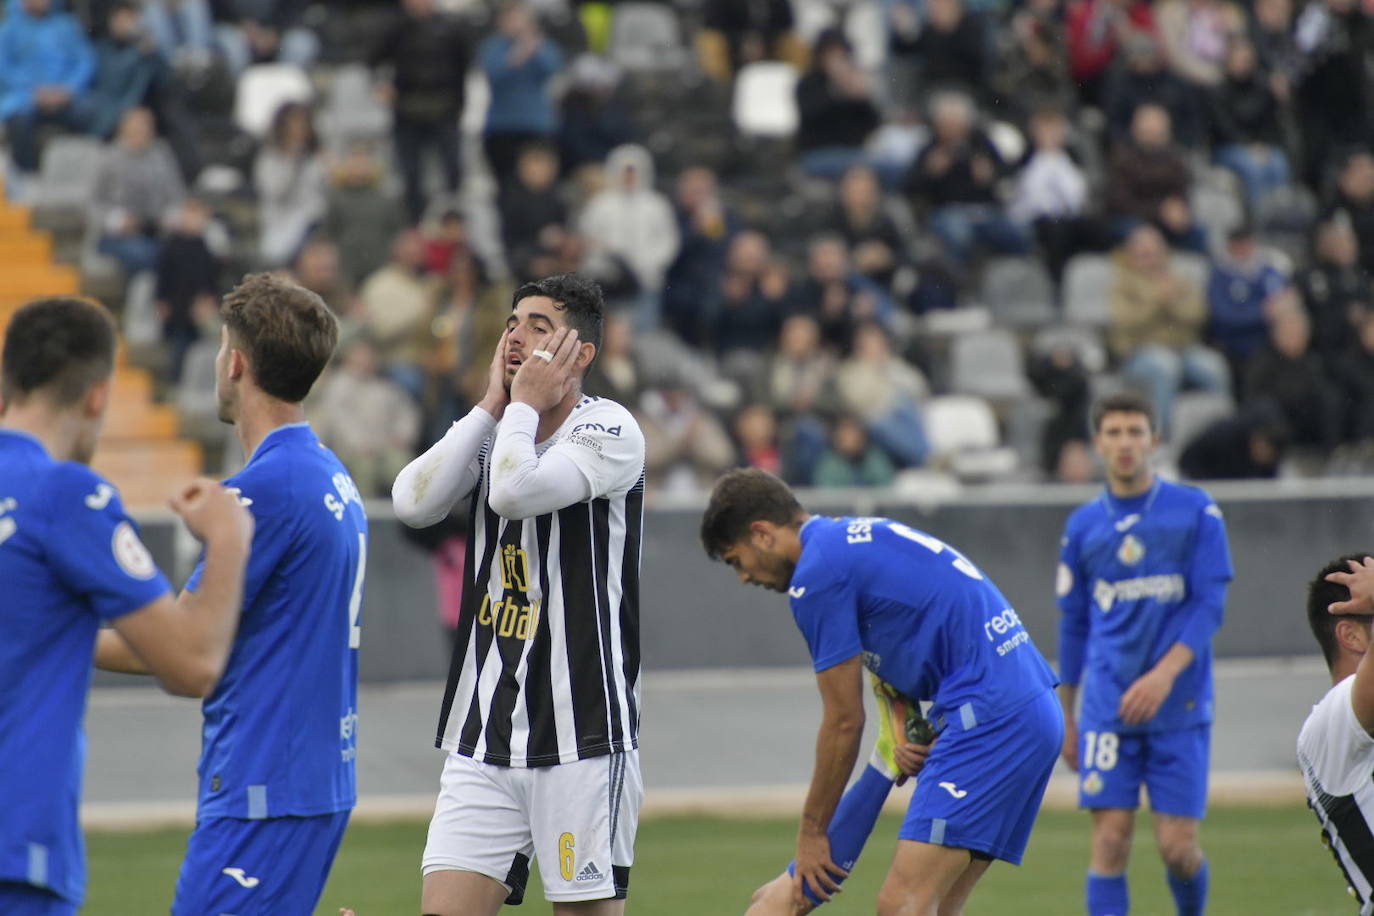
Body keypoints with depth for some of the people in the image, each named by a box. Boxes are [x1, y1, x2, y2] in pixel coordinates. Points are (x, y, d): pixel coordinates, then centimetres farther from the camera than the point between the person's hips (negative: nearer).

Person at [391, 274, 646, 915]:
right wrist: (492, 404, -1)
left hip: (582, 737, -5)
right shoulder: (491, 434, 14)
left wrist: (527, 402, -7)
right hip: (482, 739, 6)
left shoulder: (608, 430, -6)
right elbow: (413, 502, -3)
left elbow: (515, 491, -23)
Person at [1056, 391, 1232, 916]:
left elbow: (1209, 604, -4)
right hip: (1108, 709, 1)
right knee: (1111, 840, -9)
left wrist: (1166, 673, -18)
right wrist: (1065, 715, 16)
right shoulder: (1084, 526, 9)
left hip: (1180, 707, -1)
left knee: (1177, 845, -3)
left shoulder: (1195, 512, 2)